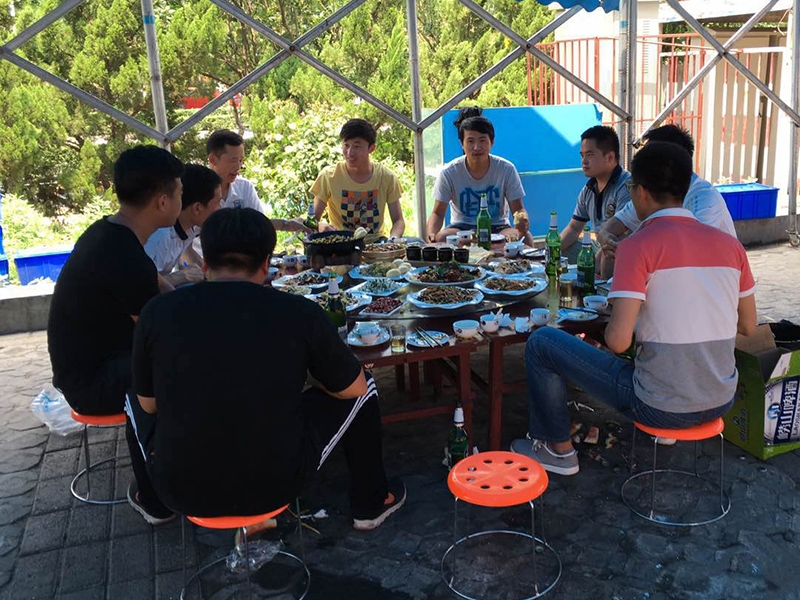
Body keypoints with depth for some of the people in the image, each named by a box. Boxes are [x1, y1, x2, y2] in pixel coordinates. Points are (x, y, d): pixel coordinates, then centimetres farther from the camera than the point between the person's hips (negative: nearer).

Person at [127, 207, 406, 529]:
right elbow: (353, 389, 2)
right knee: (364, 386, 19)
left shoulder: (157, 311, -9)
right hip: (275, 485, -1)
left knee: (134, 393, 30)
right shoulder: (301, 313, -12)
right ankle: (370, 504, 36)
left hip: (180, 491, 2)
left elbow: (148, 404, 6)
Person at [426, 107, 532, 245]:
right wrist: (431, 235, -29)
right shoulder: (449, 172, -10)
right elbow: (438, 213, -6)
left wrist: (522, 221, -31)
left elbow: (518, 209, -5)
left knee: (526, 238, -30)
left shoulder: (506, 169, -8)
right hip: (461, 227, 0)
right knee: (441, 238, -34)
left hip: (498, 228, 1)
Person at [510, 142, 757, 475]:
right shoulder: (729, 244, 1)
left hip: (661, 407, -6)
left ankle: (558, 449, 21)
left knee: (541, 342, 6)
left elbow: (619, 341, -22)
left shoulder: (637, 247, -17)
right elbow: (748, 327, 11)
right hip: (721, 404, 7)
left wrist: (609, 328, 1)